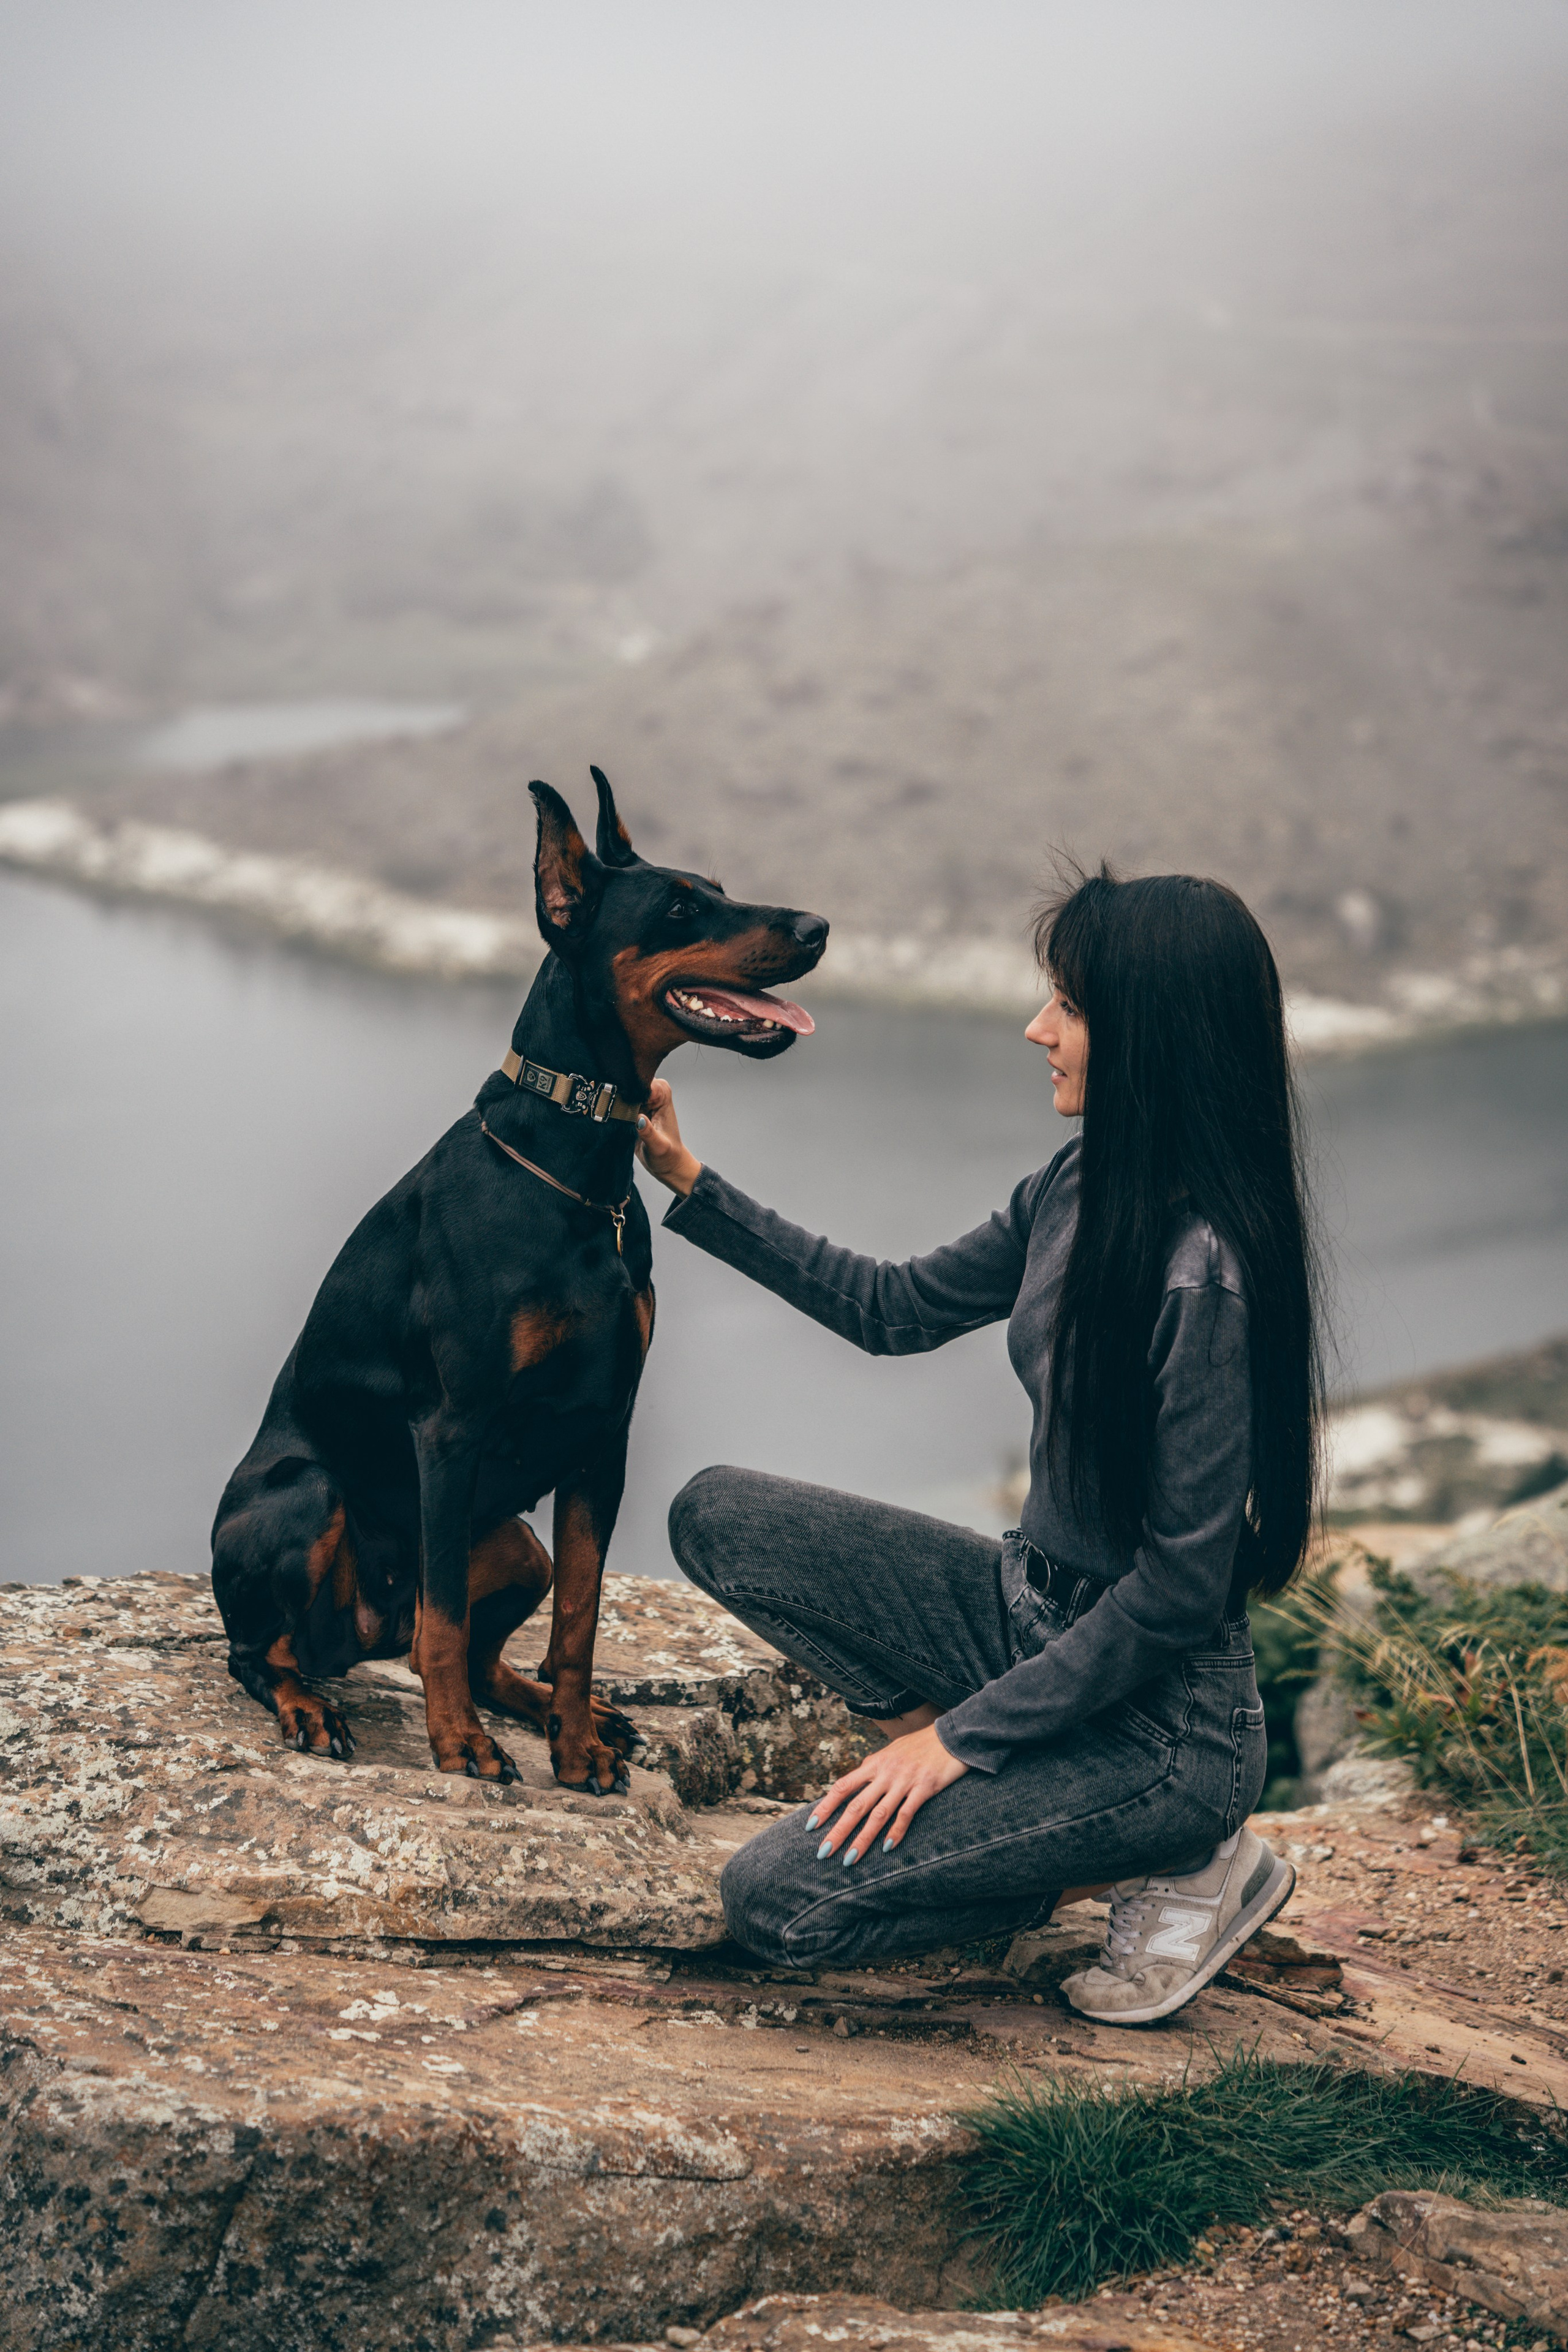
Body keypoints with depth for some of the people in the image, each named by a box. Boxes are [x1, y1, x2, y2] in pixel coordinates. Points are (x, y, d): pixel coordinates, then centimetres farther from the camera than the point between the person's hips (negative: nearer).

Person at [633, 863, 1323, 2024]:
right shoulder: (1080, 1191, -1)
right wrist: (695, 1187, 12)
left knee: (779, 1902, -14)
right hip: (1030, 1609, 8)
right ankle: (1010, 1792, 2)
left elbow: (1182, 1585, -23)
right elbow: (896, 1308, 15)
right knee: (718, 1514, -2)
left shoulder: (1203, 1275, -27)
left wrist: (967, 1733, -17)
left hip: (1160, 1717, -8)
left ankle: (1185, 1861, 0)